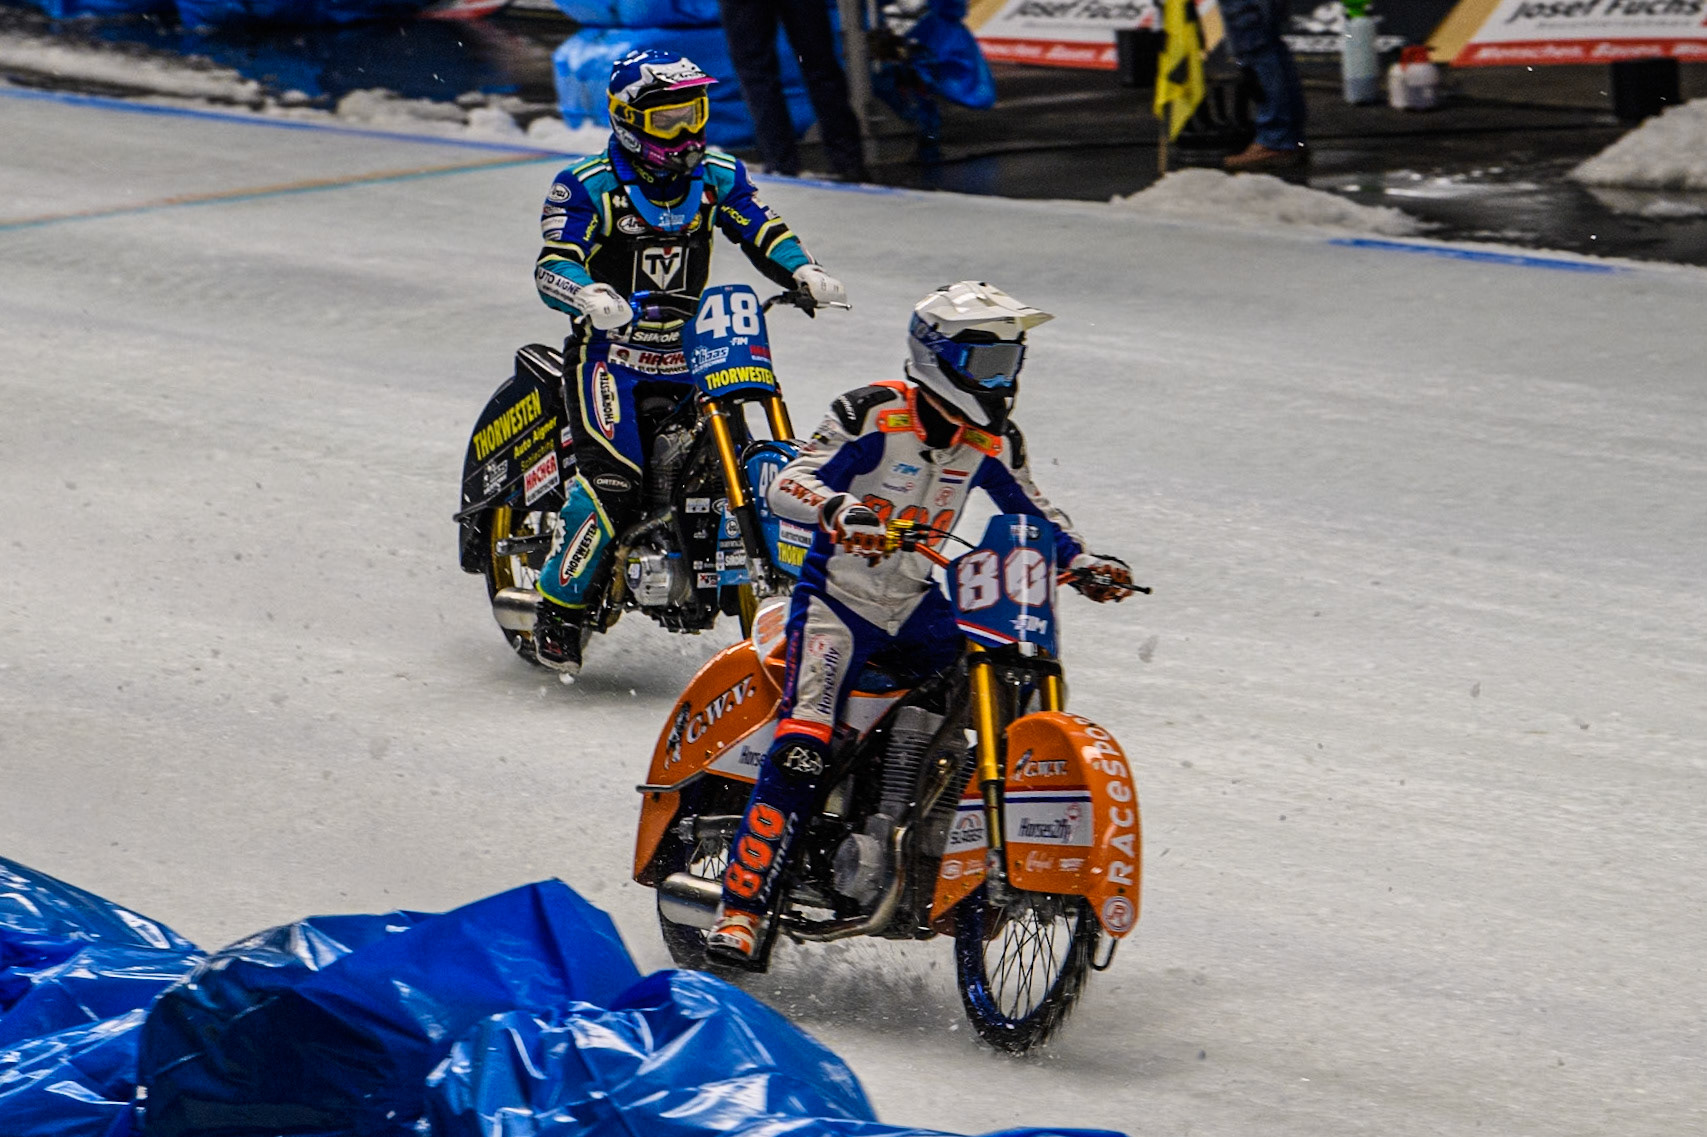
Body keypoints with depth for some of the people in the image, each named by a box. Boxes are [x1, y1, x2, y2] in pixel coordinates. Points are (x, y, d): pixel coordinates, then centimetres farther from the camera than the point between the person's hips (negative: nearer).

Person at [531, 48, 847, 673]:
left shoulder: (717, 176, 8)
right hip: (610, 349, -5)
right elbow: (552, 268, -16)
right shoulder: (587, 187, -6)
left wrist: (803, 273, -17)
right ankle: (559, 608, -10)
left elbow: (763, 232, 5)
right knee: (614, 479, -24)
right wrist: (588, 296, -39)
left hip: (688, 351, 5)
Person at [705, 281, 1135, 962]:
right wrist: (836, 508, -41)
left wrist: (1083, 563, 0)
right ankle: (743, 905, -23)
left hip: (918, 603, 6)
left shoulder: (991, 442, 6)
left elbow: (1033, 512, 19)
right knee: (803, 746, -24)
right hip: (838, 597, -6)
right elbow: (786, 485, -19)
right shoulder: (874, 416, -12)